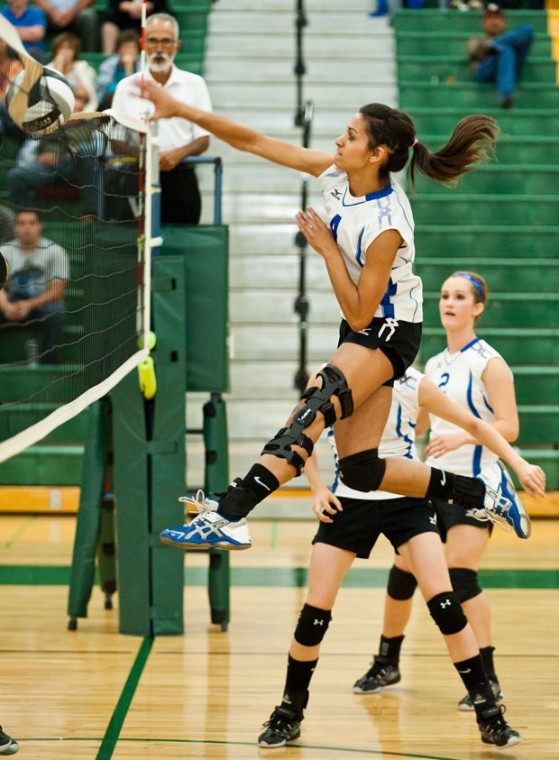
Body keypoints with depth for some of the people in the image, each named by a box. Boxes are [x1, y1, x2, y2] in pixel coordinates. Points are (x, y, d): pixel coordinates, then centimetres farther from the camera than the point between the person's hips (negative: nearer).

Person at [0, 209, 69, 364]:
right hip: (13, 304, 3)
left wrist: (29, 305, -28)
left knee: (55, 315, -36)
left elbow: (56, 291, -12)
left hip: (44, 303, -3)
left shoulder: (55, 251, -6)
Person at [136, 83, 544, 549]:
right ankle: (483, 490, 14)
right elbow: (253, 142, -5)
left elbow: (358, 315, -21)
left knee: (312, 414, -29)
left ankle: (227, 518, -38)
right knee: (357, 469, 3)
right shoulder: (337, 174, -7)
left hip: (389, 334, -9)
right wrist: (180, 109, -10)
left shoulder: (386, 225, -27)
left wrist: (327, 249, -19)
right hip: (361, 333, 9)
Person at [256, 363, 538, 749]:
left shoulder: (413, 385, -11)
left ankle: (490, 715, -6)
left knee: (444, 601, -14)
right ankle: (289, 714, 16)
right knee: (315, 611, -4)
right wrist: (318, 489, -3)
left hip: (406, 499, -1)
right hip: (348, 502, 1)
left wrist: (518, 463, -8)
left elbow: (474, 424, 0)